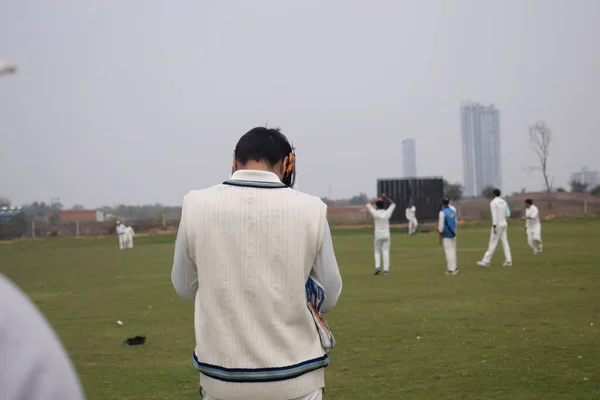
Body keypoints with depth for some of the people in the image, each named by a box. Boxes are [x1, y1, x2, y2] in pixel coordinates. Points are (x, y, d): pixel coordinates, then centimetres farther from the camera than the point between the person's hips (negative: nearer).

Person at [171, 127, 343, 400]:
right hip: (294, 377, -1)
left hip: (222, 377, 1)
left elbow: (185, 287, 7)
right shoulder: (309, 208, -9)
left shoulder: (197, 205, -7)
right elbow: (328, 298, 1)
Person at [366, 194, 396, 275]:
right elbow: (393, 204, 14)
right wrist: (385, 198, 4)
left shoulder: (375, 213, -9)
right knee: (385, 252, 4)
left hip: (378, 235, -1)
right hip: (386, 235, 1)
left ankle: (377, 266, -7)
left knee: (377, 252, 11)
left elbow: (368, 204, 5)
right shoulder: (387, 213, -3)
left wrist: (377, 199, 5)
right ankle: (386, 269, -2)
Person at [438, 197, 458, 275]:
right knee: (453, 251, 13)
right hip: (453, 234, 7)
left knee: (448, 251, -6)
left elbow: (441, 226, -15)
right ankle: (454, 267, 18)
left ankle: (451, 269, -7)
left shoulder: (442, 212, -14)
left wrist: (440, 238, -11)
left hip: (446, 235, -7)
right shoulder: (453, 210, 5)